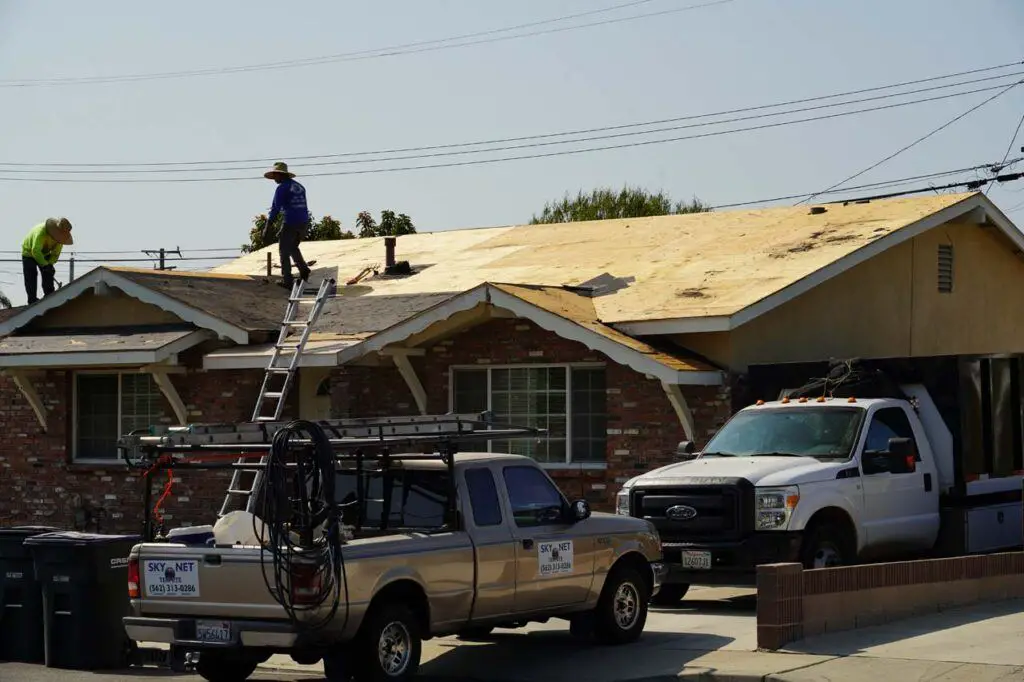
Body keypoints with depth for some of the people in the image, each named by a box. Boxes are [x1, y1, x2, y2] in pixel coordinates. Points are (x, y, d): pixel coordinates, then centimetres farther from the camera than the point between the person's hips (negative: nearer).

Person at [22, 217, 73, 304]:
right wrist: (45, 265, -40)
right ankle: (32, 300, -8)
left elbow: (56, 252, -9)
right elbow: (35, 251, -41)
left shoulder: (60, 235, -19)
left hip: (45, 254, 6)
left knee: (48, 274, 0)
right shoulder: (41, 232, -41)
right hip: (29, 252, -6)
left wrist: (50, 263, -20)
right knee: (31, 277, -11)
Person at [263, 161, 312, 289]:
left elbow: (275, 209, -13)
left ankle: (287, 281, 9)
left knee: (284, 250, 8)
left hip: (290, 223, -7)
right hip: (304, 222, 7)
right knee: (293, 247, 27)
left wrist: (267, 228, -11)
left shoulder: (282, 187, -8)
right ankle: (303, 269, 8)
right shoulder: (299, 187, 16)